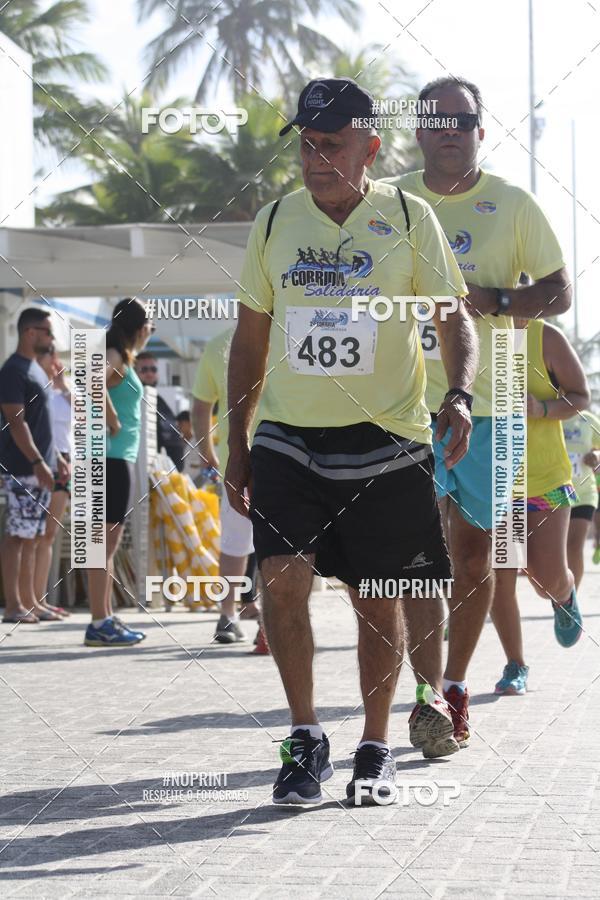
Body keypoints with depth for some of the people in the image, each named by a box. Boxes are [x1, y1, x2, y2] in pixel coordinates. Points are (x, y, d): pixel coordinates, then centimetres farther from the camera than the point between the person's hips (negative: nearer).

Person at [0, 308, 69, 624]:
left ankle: (29, 602, 13)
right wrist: (37, 462, -23)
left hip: (40, 467, 9)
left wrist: (56, 457, 21)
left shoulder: (35, 369, 18)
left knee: (32, 536, 10)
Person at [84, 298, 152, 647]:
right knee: (105, 541, -8)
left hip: (119, 458, 10)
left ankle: (107, 619, 20)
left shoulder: (122, 359, 17)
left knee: (109, 542, 14)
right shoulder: (113, 358, -12)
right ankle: (99, 624, -8)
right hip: (112, 458, -10)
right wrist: (113, 422, -23)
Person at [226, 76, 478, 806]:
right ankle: (305, 738, 1)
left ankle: (375, 747, 20)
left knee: (378, 598, 4)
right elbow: (250, 339, 14)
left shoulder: (408, 218, 0)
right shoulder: (273, 223, 7)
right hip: (288, 436, 2)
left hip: (385, 438, -1)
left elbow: (453, 316, 2)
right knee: (281, 578, -14)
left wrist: (459, 394, -18)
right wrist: (237, 444, 11)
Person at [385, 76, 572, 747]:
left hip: (488, 402, 0)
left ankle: (454, 689, 21)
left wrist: (492, 300, -16)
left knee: (473, 552, 6)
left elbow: (559, 293, 0)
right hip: (408, 402, 0)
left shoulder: (512, 205, 2)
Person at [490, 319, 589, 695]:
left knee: (550, 579, -4)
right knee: (499, 580, -2)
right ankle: (516, 665, 16)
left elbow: (581, 396, -1)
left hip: (545, 479, -1)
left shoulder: (545, 337, -8)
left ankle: (565, 598, 35)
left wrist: (542, 409, -21)